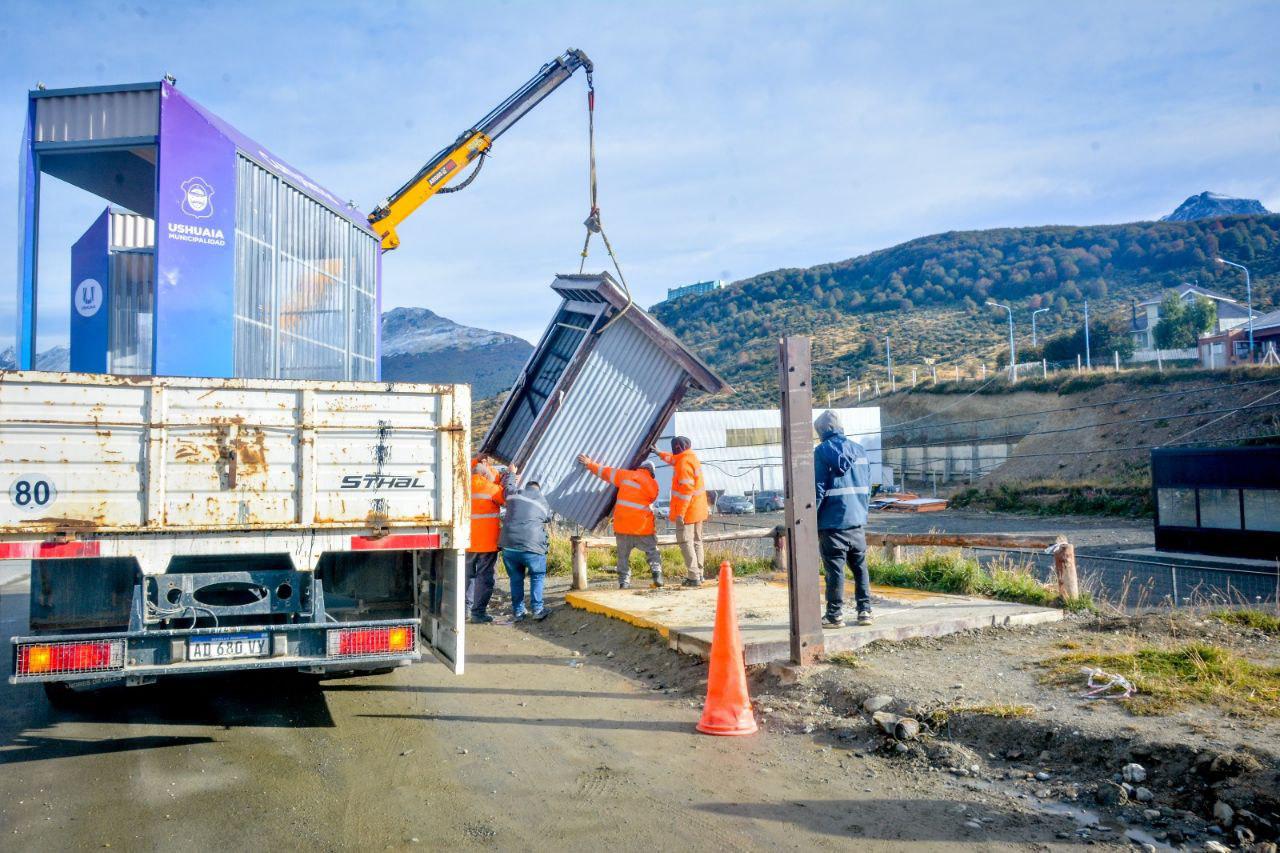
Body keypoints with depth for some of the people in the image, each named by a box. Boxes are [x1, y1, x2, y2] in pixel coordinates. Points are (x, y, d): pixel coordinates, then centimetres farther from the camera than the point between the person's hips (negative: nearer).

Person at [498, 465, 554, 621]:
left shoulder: (515, 493, 9)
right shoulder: (544, 503, 10)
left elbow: (507, 485, 29)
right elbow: (548, 519, 24)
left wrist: (511, 472, 48)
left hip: (509, 545, 2)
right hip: (532, 547, -2)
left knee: (516, 578, 16)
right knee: (537, 576, 16)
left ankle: (518, 611, 20)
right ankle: (537, 609, 10)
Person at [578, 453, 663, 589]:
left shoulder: (626, 474, 3)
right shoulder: (653, 484, 2)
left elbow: (604, 471, 11)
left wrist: (590, 464, 27)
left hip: (622, 524, 1)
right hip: (642, 526, -1)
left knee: (623, 555, 9)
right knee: (652, 552, 12)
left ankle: (624, 582, 5)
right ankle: (657, 576, -2)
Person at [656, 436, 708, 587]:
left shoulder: (684, 463, -19)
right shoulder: (691, 457, 11)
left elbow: (686, 489, -25)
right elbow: (674, 459, 35)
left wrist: (680, 513, -24)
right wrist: (660, 453, 49)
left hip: (687, 511, -10)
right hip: (698, 510, 10)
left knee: (686, 542, -8)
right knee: (696, 541, 15)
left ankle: (693, 577, -12)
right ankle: (698, 574, 21)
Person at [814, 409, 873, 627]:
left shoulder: (822, 452, -7)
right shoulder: (859, 450, 9)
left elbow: (818, 490, -10)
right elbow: (867, 487, 13)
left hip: (832, 522, -5)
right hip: (857, 521, 5)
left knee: (835, 570, -1)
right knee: (860, 567, 12)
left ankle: (835, 614, 3)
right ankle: (864, 611, 14)